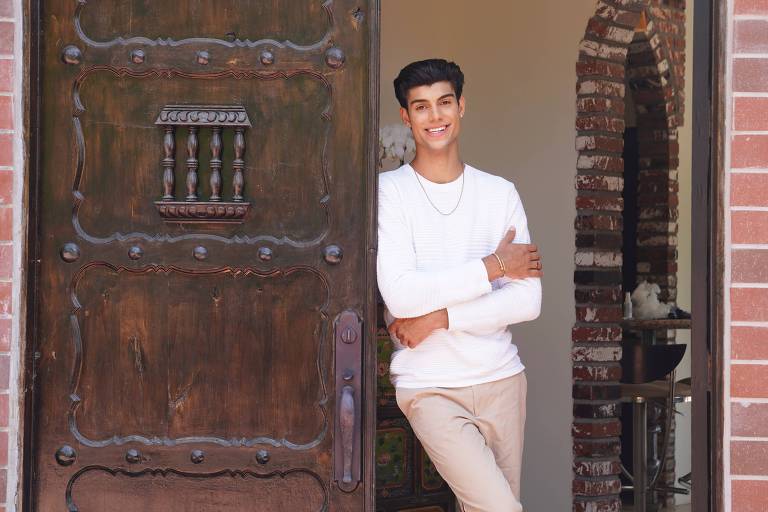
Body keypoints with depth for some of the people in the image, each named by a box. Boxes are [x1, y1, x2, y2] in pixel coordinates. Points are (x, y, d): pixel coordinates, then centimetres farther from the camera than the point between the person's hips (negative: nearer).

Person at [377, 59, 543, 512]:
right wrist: (493, 265, -10)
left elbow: (528, 301, -2)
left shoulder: (500, 192, 6)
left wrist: (440, 317, -13)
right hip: (429, 387, -4)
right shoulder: (389, 191, -5)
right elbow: (400, 296, -17)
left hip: (501, 378, 4)